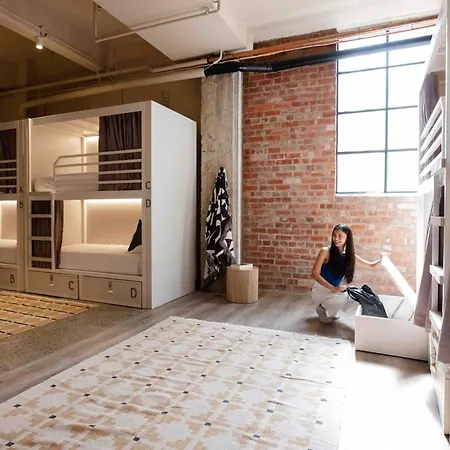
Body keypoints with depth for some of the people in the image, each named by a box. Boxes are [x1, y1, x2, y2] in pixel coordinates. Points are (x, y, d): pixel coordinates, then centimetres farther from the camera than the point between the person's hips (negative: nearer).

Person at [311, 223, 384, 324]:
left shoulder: (350, 255, -3)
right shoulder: (325, 251, -18)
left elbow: (371, 265, 4)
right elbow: (315, 273, -21)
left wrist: (382, 259, -17)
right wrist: (333, 288, -27)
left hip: (335, 290, 6)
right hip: (320, 290, -6)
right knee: (343, 297, -28)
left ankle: (332, 311, 13)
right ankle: (322, 308, 3)